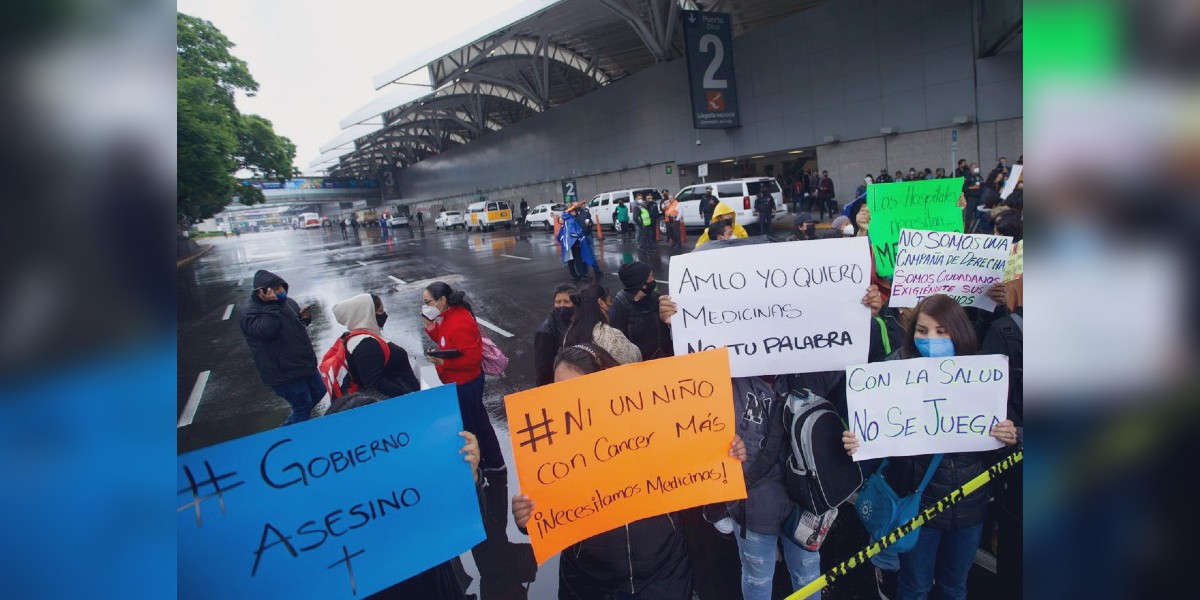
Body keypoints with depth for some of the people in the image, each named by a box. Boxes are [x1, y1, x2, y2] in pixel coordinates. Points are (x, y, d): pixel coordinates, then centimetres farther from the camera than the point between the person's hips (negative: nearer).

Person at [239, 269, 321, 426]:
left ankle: (289, 425, 40)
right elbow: (266, 330, -34)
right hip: (283, 373, -9)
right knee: (303, 405, 0)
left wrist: (305, 318, -1)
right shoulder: (250, 314, -16)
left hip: (305, 364, 9)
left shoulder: (288, 303, 6)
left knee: (319, 392, 22)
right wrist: (272, 306, -36)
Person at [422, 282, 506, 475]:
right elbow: (445, 342, 12)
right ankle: (493, 463, 39)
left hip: (465, 384, -10)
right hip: (459, 381, 10)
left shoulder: (459, 324, -27)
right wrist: (431, 328, -2)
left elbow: (473, 357, -27)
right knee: (478, 422, 22)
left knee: (468, 426, 6)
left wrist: (443, 362, -28)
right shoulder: (449, 316, 3)